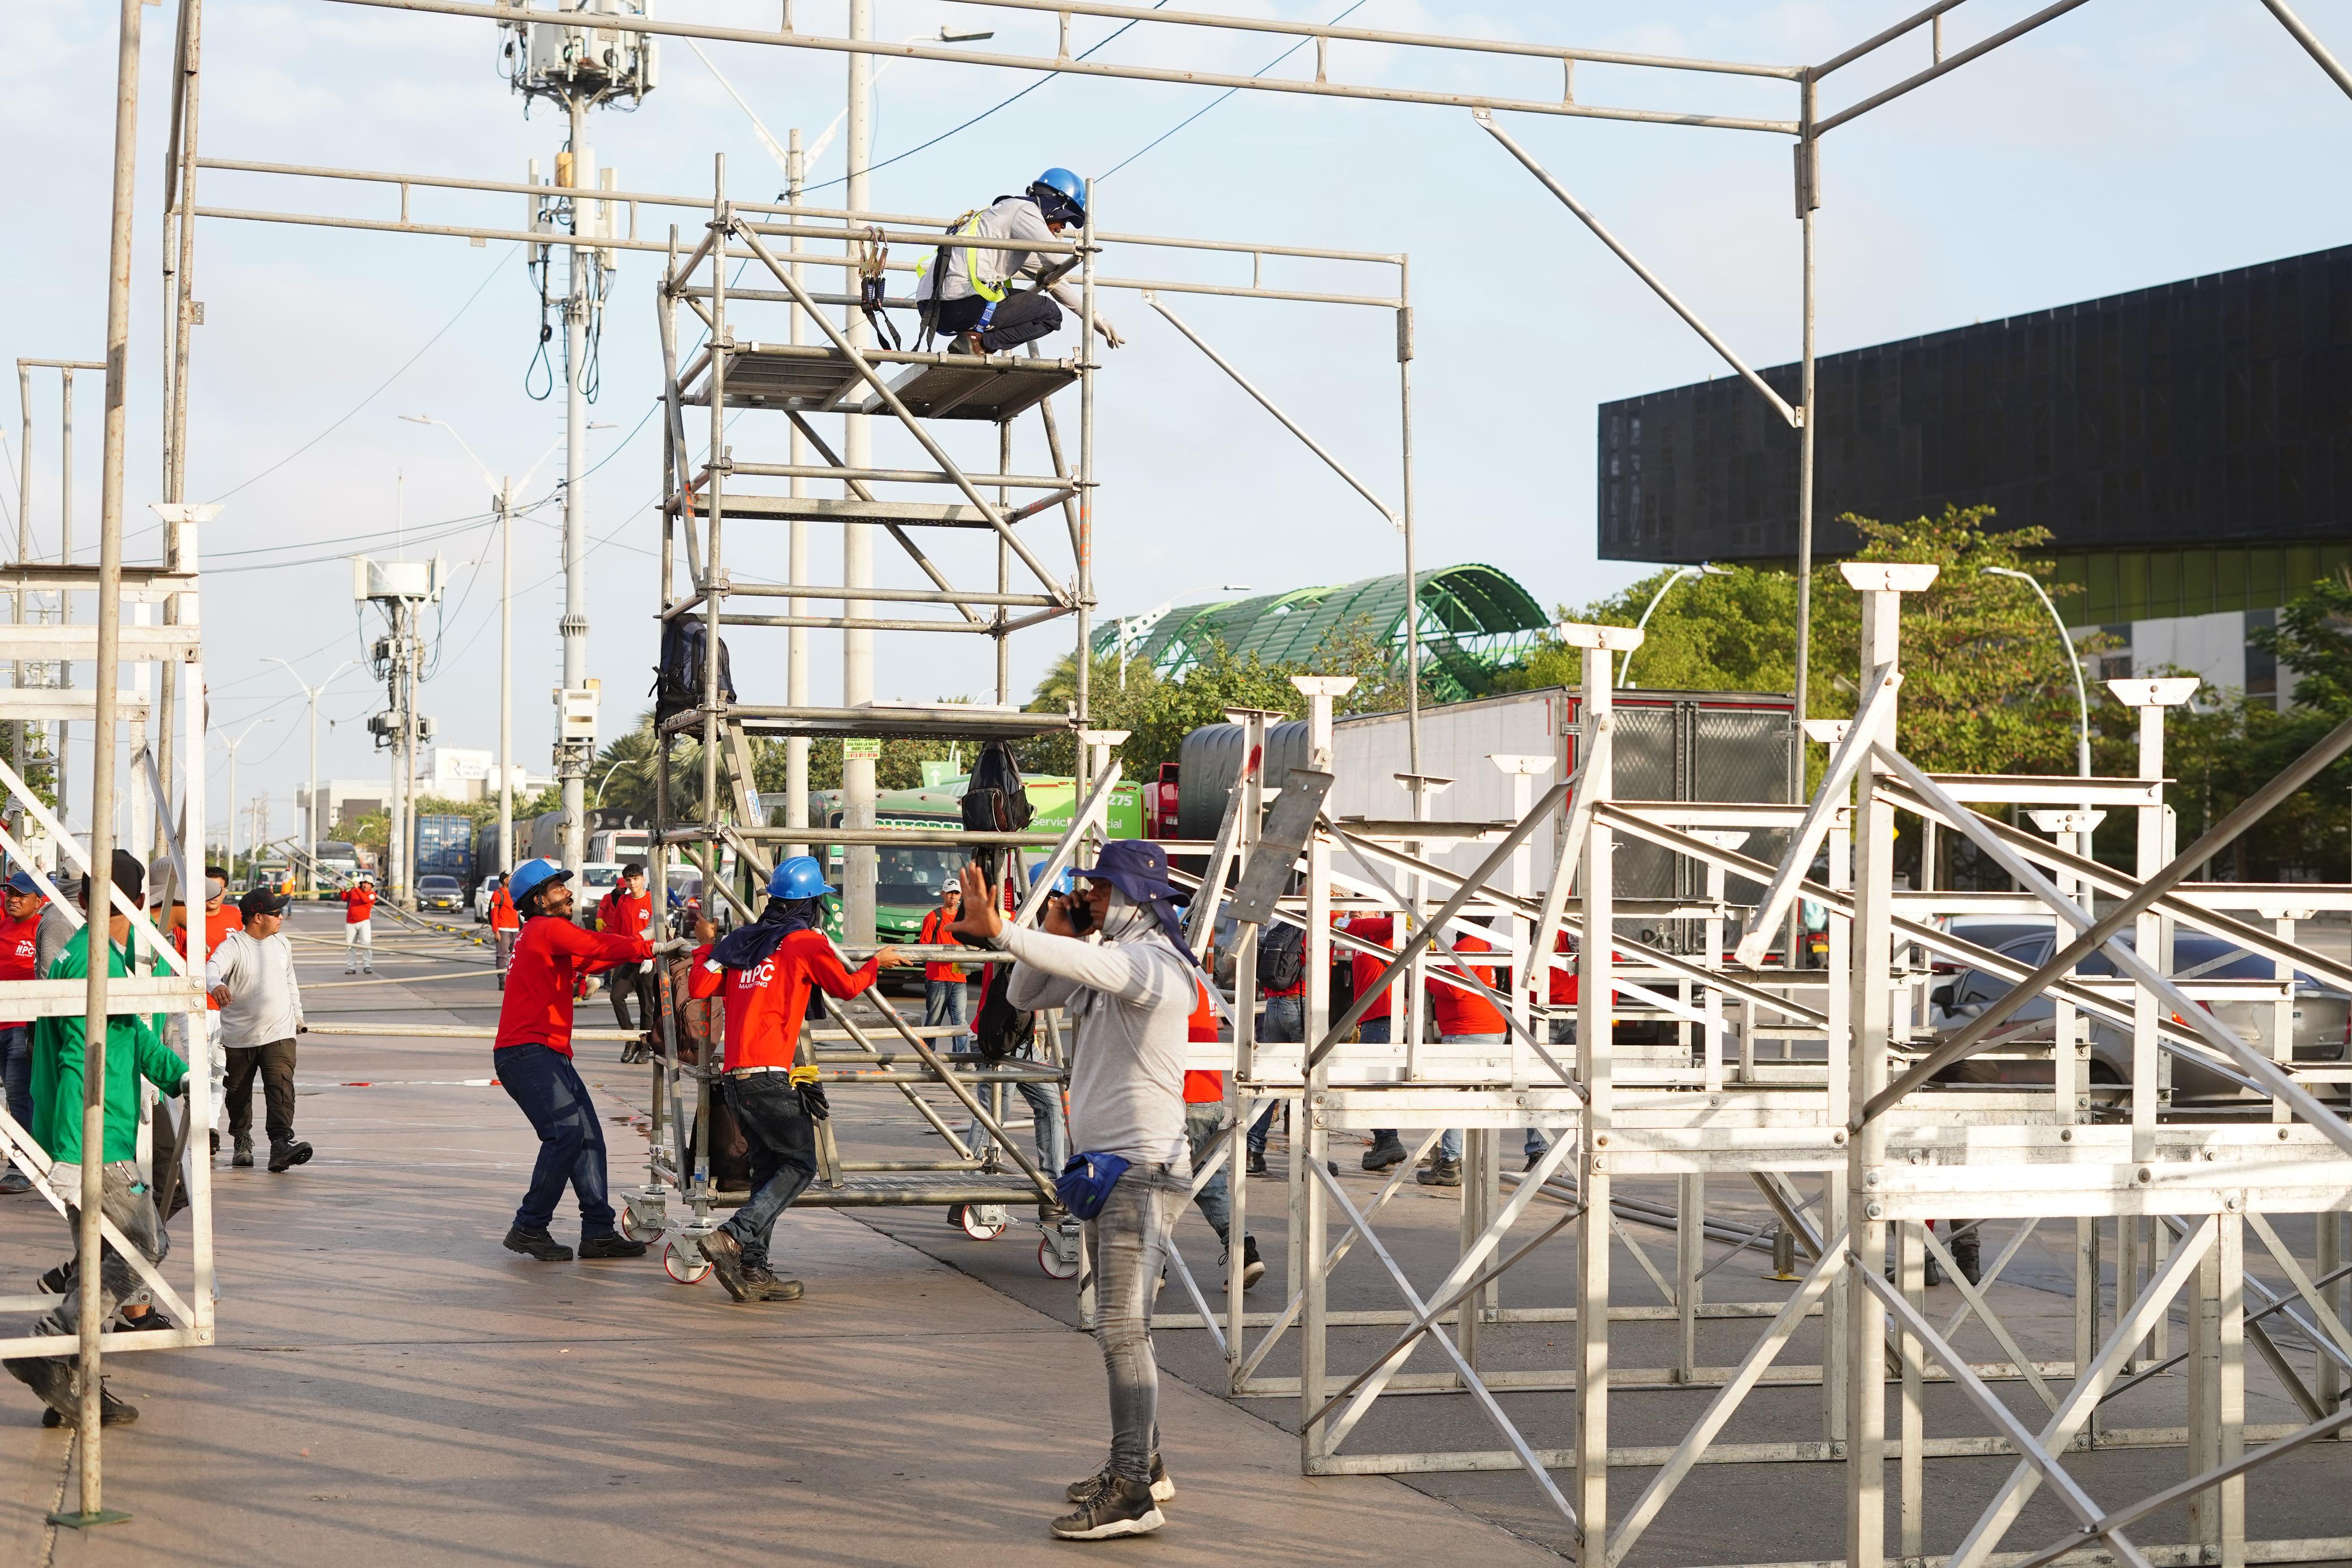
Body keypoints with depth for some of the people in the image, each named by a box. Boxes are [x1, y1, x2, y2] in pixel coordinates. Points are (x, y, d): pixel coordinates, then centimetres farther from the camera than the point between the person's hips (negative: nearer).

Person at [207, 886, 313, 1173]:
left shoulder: (282, 944, 7)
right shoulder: (233, 946, -12)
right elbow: (213, 967, -32)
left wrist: (298, 1017, 27)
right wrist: (216, 985, -55)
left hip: (279, 1033, 2)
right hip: (238, 1037, -2)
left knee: (281, 1087, -16)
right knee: (239, 1093, 13)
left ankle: (282, 1143, -25)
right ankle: (242, 1140, 34)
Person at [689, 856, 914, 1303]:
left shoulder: (738, 941, 14)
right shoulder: (806, 942, -2)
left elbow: (698, 988, 10)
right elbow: (847, 987, 10)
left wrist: (705, 952, 29)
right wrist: (877, 963, 28)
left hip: (735, 1077, 7)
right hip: (770, 1075, -7)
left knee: (770, 1166, 13)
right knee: (799, 1165, -1)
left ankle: (753, 1270, 7)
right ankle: (732, 1238, -16)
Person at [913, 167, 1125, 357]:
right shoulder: (1024, 209, 0)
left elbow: (1051, 279, 33)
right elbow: (1059, 263, -14)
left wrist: (1096, 318, 32)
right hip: (961, 305, -10)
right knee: (1050, 313, 3)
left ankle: (974, 337, 8)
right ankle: (980, 342, -10)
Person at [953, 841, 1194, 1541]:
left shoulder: (1154, 962, -15)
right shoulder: (1102, 957, 14)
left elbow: (1097, 967, -36)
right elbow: (1025, 995, 19)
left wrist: (1002, 932, -45)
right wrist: (1055, 934, 2)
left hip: (1144, 1167, -10)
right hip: (1106, 1165, 10)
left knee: (1122, 1329, -12)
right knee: (1120, 1325, 17)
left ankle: (1132, 1494, -11)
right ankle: (1142, 1464, 29)